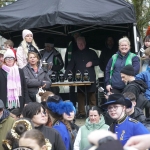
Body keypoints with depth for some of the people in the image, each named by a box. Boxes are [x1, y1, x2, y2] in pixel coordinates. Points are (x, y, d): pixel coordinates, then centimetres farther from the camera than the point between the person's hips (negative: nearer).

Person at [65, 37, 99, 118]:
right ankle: (81, 113, 2)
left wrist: (92, 63, -7)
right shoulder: (75, 54, 12)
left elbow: (98, 62, 15)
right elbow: (70, 66, 5)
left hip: (90, 78, -1)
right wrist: (65, 76, -6)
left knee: (92, 96, -2)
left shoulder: (91, 53, 10)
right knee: (80, 96, -2)